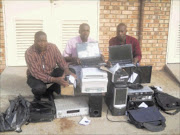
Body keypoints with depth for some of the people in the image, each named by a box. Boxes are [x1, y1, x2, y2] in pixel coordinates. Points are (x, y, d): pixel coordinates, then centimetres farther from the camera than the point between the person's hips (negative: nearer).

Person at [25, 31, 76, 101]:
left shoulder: (53, 47, -13)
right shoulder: (29, 53, -24)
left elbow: (61, 61, -11)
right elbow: (36, 73, -29)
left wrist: (66, 70, -36)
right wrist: (55, 80, -40)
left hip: (51, 72, 4)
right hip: (35, 76, -4)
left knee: (70, 74, -20)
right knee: (39, 87, -38)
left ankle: (49, 91, 1)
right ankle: (38, 94, 4)